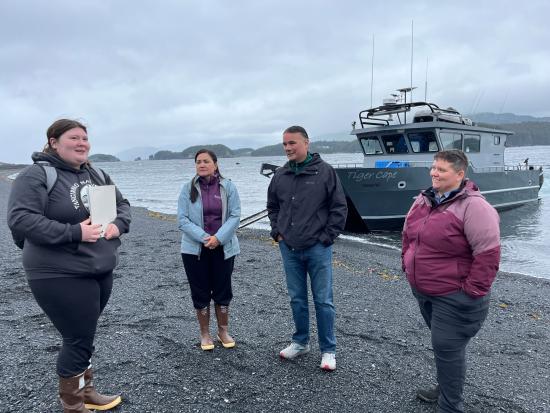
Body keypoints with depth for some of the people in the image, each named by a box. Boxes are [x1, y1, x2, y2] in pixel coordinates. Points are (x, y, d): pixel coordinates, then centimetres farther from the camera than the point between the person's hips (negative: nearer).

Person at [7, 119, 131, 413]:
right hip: (61, 276, -7)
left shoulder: (96, 175, 10)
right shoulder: (36, 175, -12)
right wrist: (73, 233, -26)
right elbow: (19, 219, -21)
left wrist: (118, 225, -6)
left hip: (101, 270, 7)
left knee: (84, 336, 20)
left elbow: (122, 204, 16)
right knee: (79, 339, -1)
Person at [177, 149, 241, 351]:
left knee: (223, 290, 9)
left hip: (223, 248, 0)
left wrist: (218, 238, -17)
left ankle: (223, 330, 29)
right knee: (200, 292, 8)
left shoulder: (228, 187, -1)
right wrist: (204, 238, -18)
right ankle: (205, 333, 25)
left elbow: (235, 216, -6)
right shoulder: (188, 188, -2)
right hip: (195, 249, 0)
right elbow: (183, 219, -7)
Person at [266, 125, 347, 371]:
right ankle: (300, 342, 32)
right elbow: (272, 207, 19)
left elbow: (339, 208, -5)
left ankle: (328, 350, 18)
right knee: (297, 299, 15)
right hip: (289, 249, 4)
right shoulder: (280, 175, 6)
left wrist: (327, 237, -8)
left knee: (323, 301, 4)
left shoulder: (325, 172, -7)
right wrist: (277, 232, 8)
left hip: (317, 249, -4)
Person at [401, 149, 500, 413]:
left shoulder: (473, 207, -20)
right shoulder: (423, 200, 5)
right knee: (442, 344, 23)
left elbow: (488, 253, -23)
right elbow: (408, 235, 17)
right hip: (423, 291, 8)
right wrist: (408, 265, 14)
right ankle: (446, 388, 42)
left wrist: (471, 290, -21)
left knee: (447, 347, 0)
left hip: (454, 296, -8)